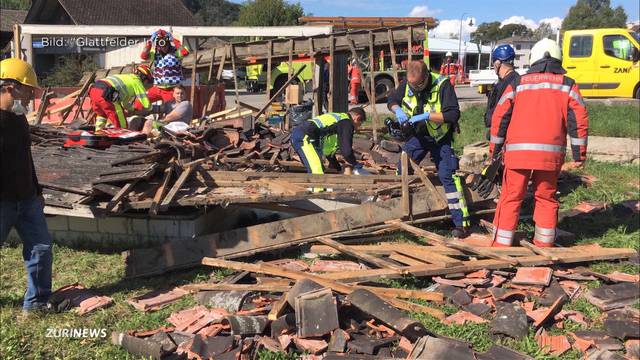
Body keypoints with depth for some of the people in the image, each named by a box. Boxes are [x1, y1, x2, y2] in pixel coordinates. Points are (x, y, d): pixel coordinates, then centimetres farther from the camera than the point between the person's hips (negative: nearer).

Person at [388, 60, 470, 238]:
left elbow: (453, 114, -29)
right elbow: (392, 100, 5)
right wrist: (398, 110, -18)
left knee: (448, 177, -13)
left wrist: (426, 115, -35)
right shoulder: (407, 83, -9)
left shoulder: (442, 85, -25)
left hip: (440, 137, -5)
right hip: (418, 135, 5)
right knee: (402, 170, 7)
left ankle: (461, 222, -10)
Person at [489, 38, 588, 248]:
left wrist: (495, 150, 15)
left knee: (510, 199, 5)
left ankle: (501, 246, 7)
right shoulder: (568, 86, 8)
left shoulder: (518, 84, 8)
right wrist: (579, 154, 6)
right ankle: (544, 246, 20)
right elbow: (579, 121, 2)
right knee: (546, 199, 14)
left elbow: (499, 118, 7)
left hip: (518, 152, -1)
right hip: (551, 153, 1)